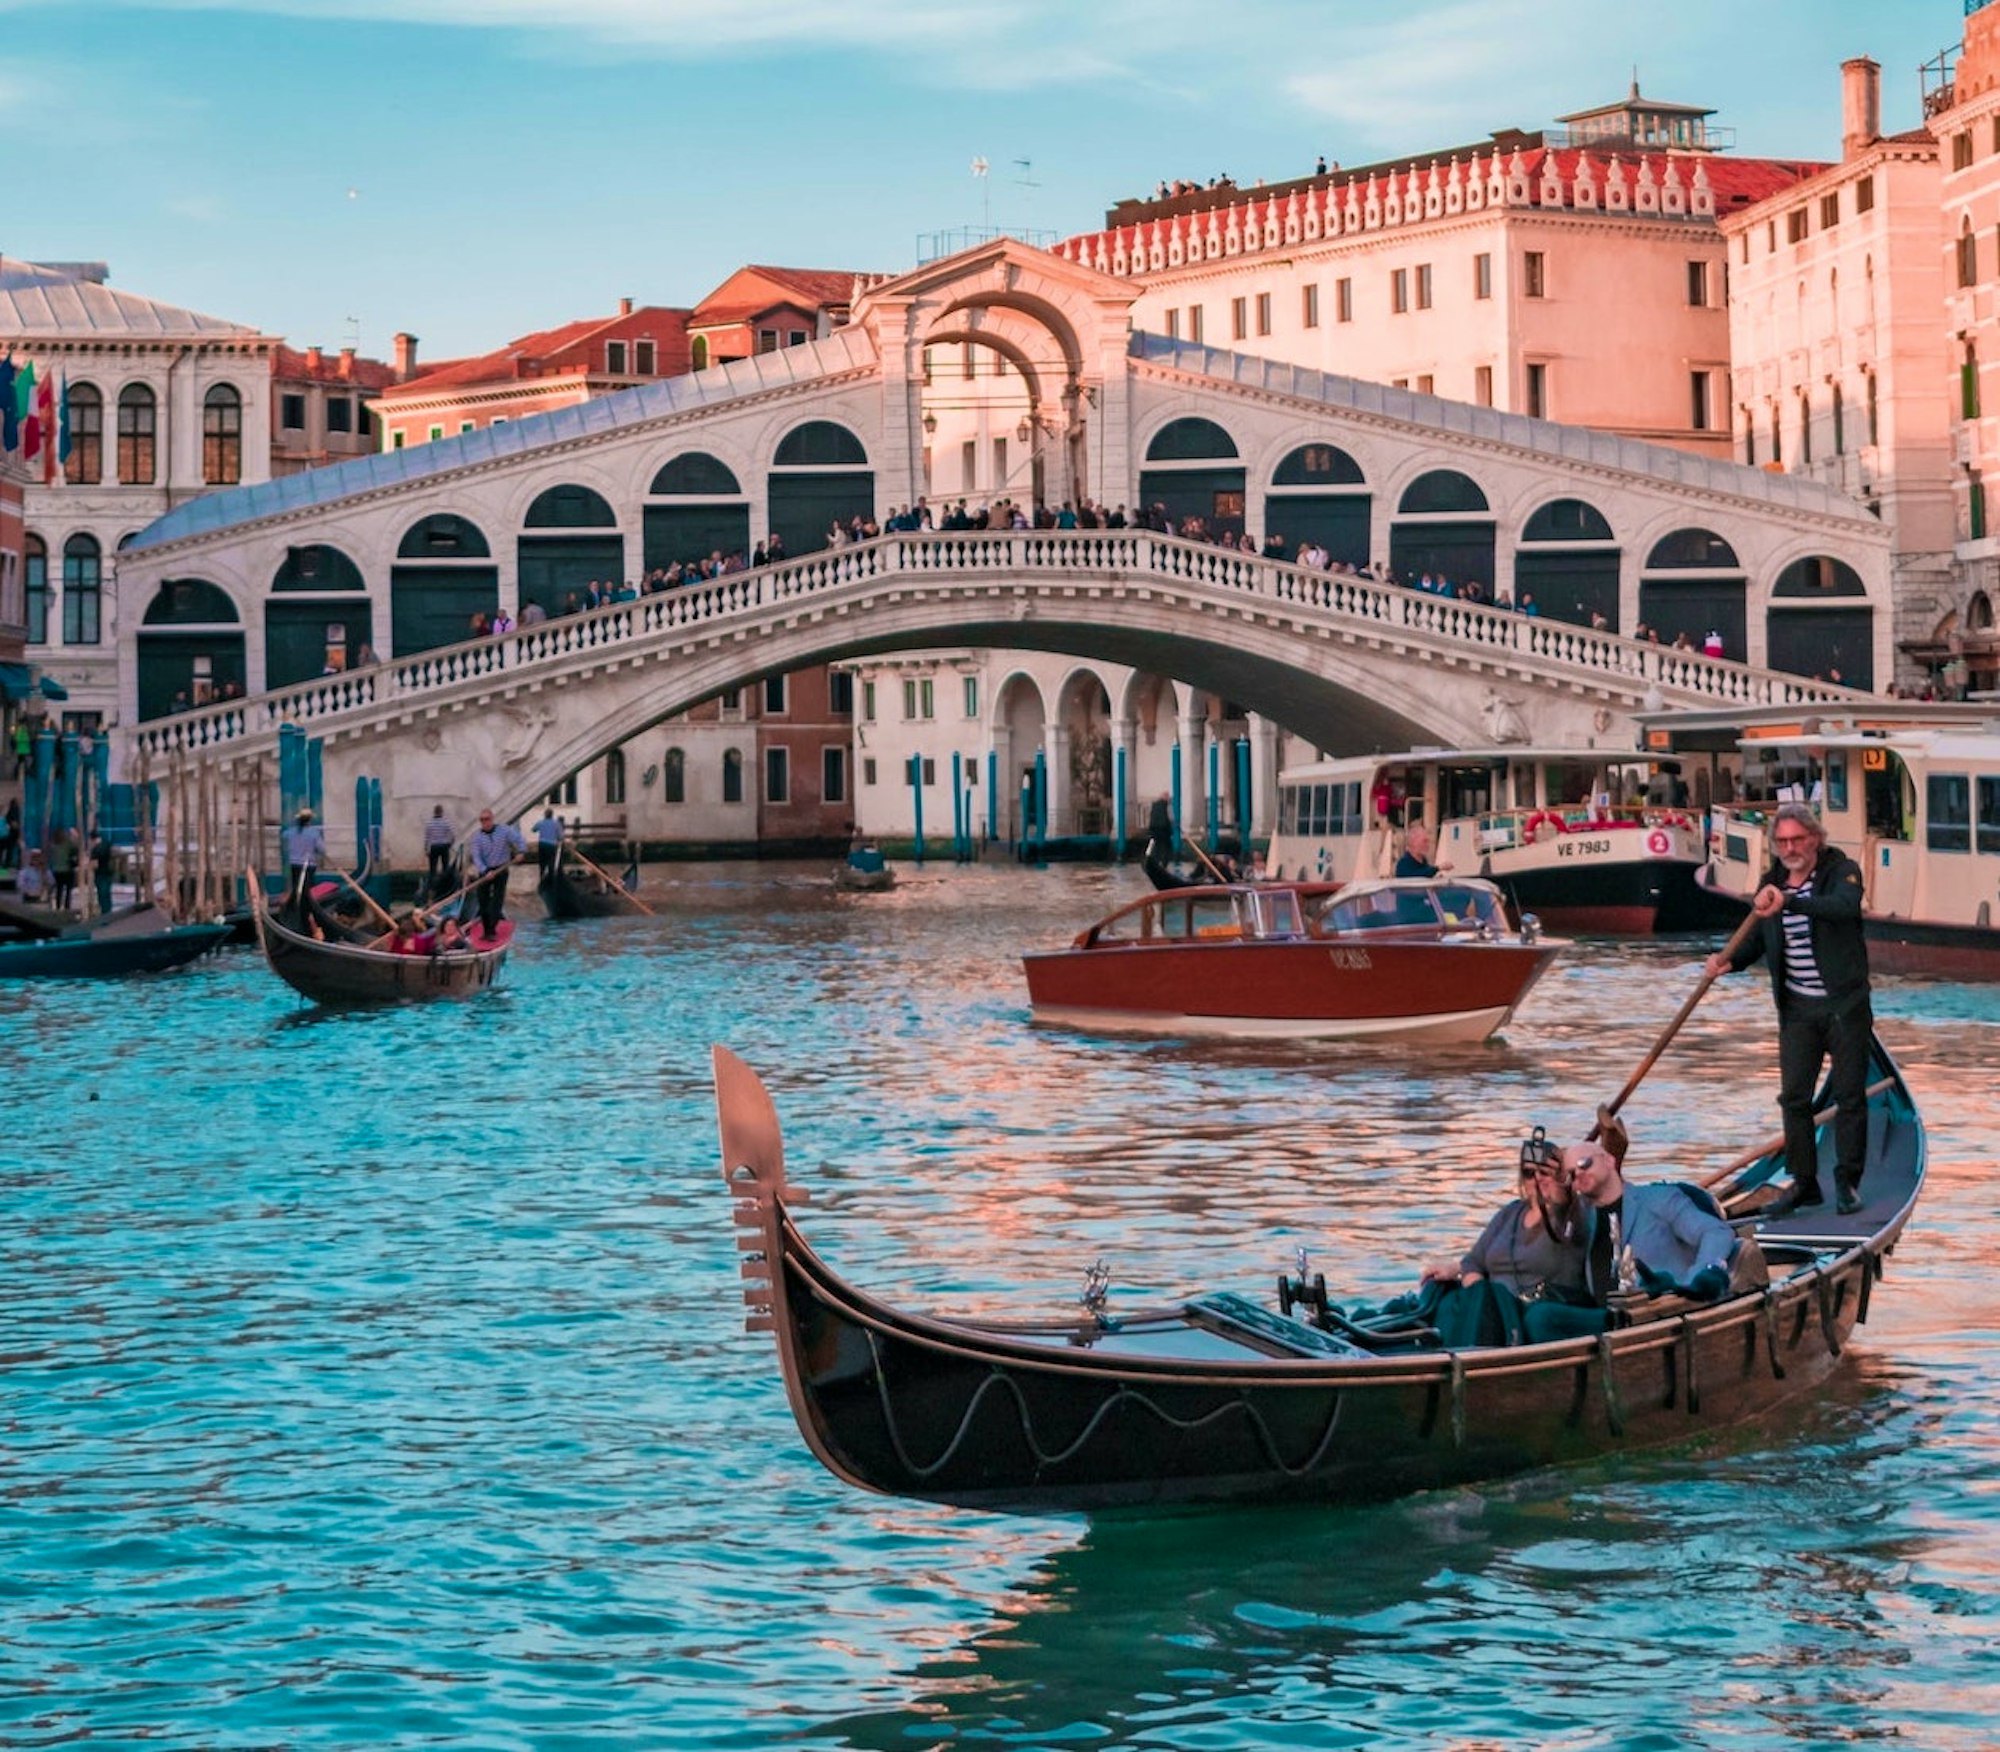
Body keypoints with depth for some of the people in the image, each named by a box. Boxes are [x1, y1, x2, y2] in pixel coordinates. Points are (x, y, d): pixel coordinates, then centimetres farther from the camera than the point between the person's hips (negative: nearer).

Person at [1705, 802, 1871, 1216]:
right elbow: (1756, 939, 11)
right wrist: (1729, 960, -10)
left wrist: (1789, 903, -42)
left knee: (1849, 1094, 2)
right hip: (1797, 1008, 4)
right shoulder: (1771, 883, 7)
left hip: (1844, 1003, -4)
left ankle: (1848, 1183, 11)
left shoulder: (1841, 870, -8)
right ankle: (1804, 1184, 11)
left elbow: (1844, 906, -30)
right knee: (1793, 1096, 2)